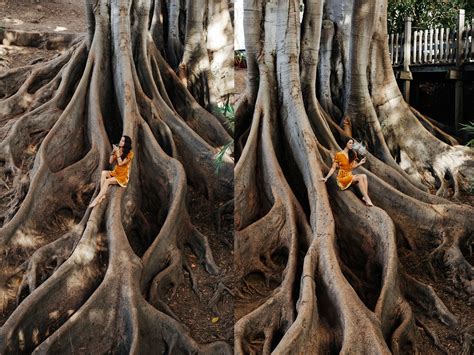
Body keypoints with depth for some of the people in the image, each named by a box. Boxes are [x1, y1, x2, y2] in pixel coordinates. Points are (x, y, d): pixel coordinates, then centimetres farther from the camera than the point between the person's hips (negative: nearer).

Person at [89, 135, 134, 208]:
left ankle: (96, 199, -28)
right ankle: (102, 194, -31)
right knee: (103, 173, -24)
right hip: (115, 173, 6)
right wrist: (113, 152, -7)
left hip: (123, 176, -6)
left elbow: (120, 163, -19)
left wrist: (118, 152, -20)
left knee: (107, 181, -28)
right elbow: (110, 162, 4)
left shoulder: (130, 154, -11)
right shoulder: (118, 151, 8)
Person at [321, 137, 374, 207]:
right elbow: (333, 168, -4)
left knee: (364, 176, -23)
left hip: (350, 176, 6)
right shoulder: (338, 154, -6)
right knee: (360, 177, -30)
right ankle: (367, 198, -34)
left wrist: (360, 163, 0)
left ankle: (365, 197, -34)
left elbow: (352, 166, 15)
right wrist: (326, 177, -11)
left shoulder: (352, 154, 11)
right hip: (342, 178, -6)